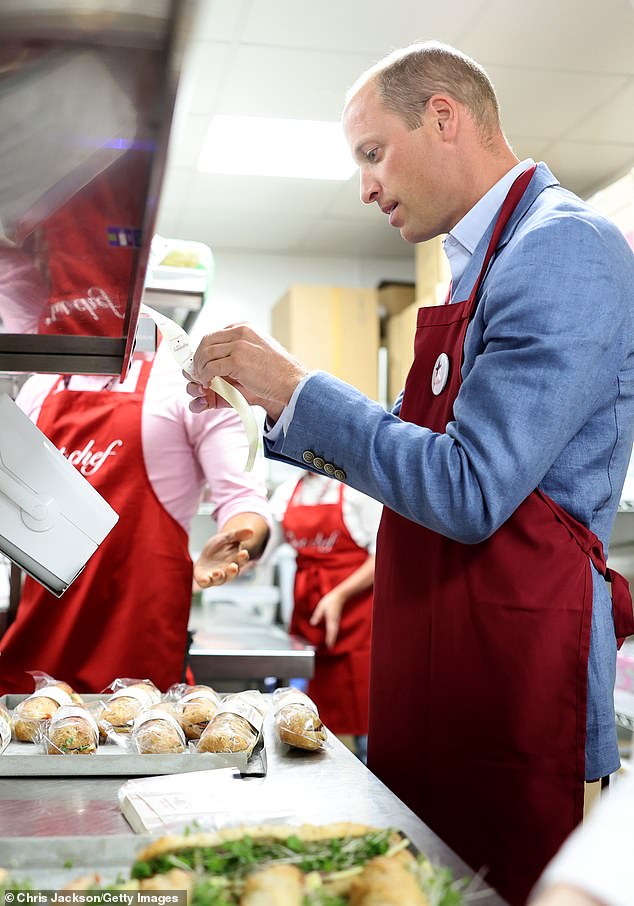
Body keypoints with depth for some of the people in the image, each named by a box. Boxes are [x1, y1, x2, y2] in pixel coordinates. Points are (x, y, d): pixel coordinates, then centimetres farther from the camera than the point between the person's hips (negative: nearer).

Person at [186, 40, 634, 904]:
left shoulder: (563, 250, -16)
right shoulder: (488, 260, 16)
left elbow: (467, 491, -23)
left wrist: (295, 388, -15)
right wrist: (266, 405, 10)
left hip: (513, 699, -9)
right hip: (443, 682, 9)